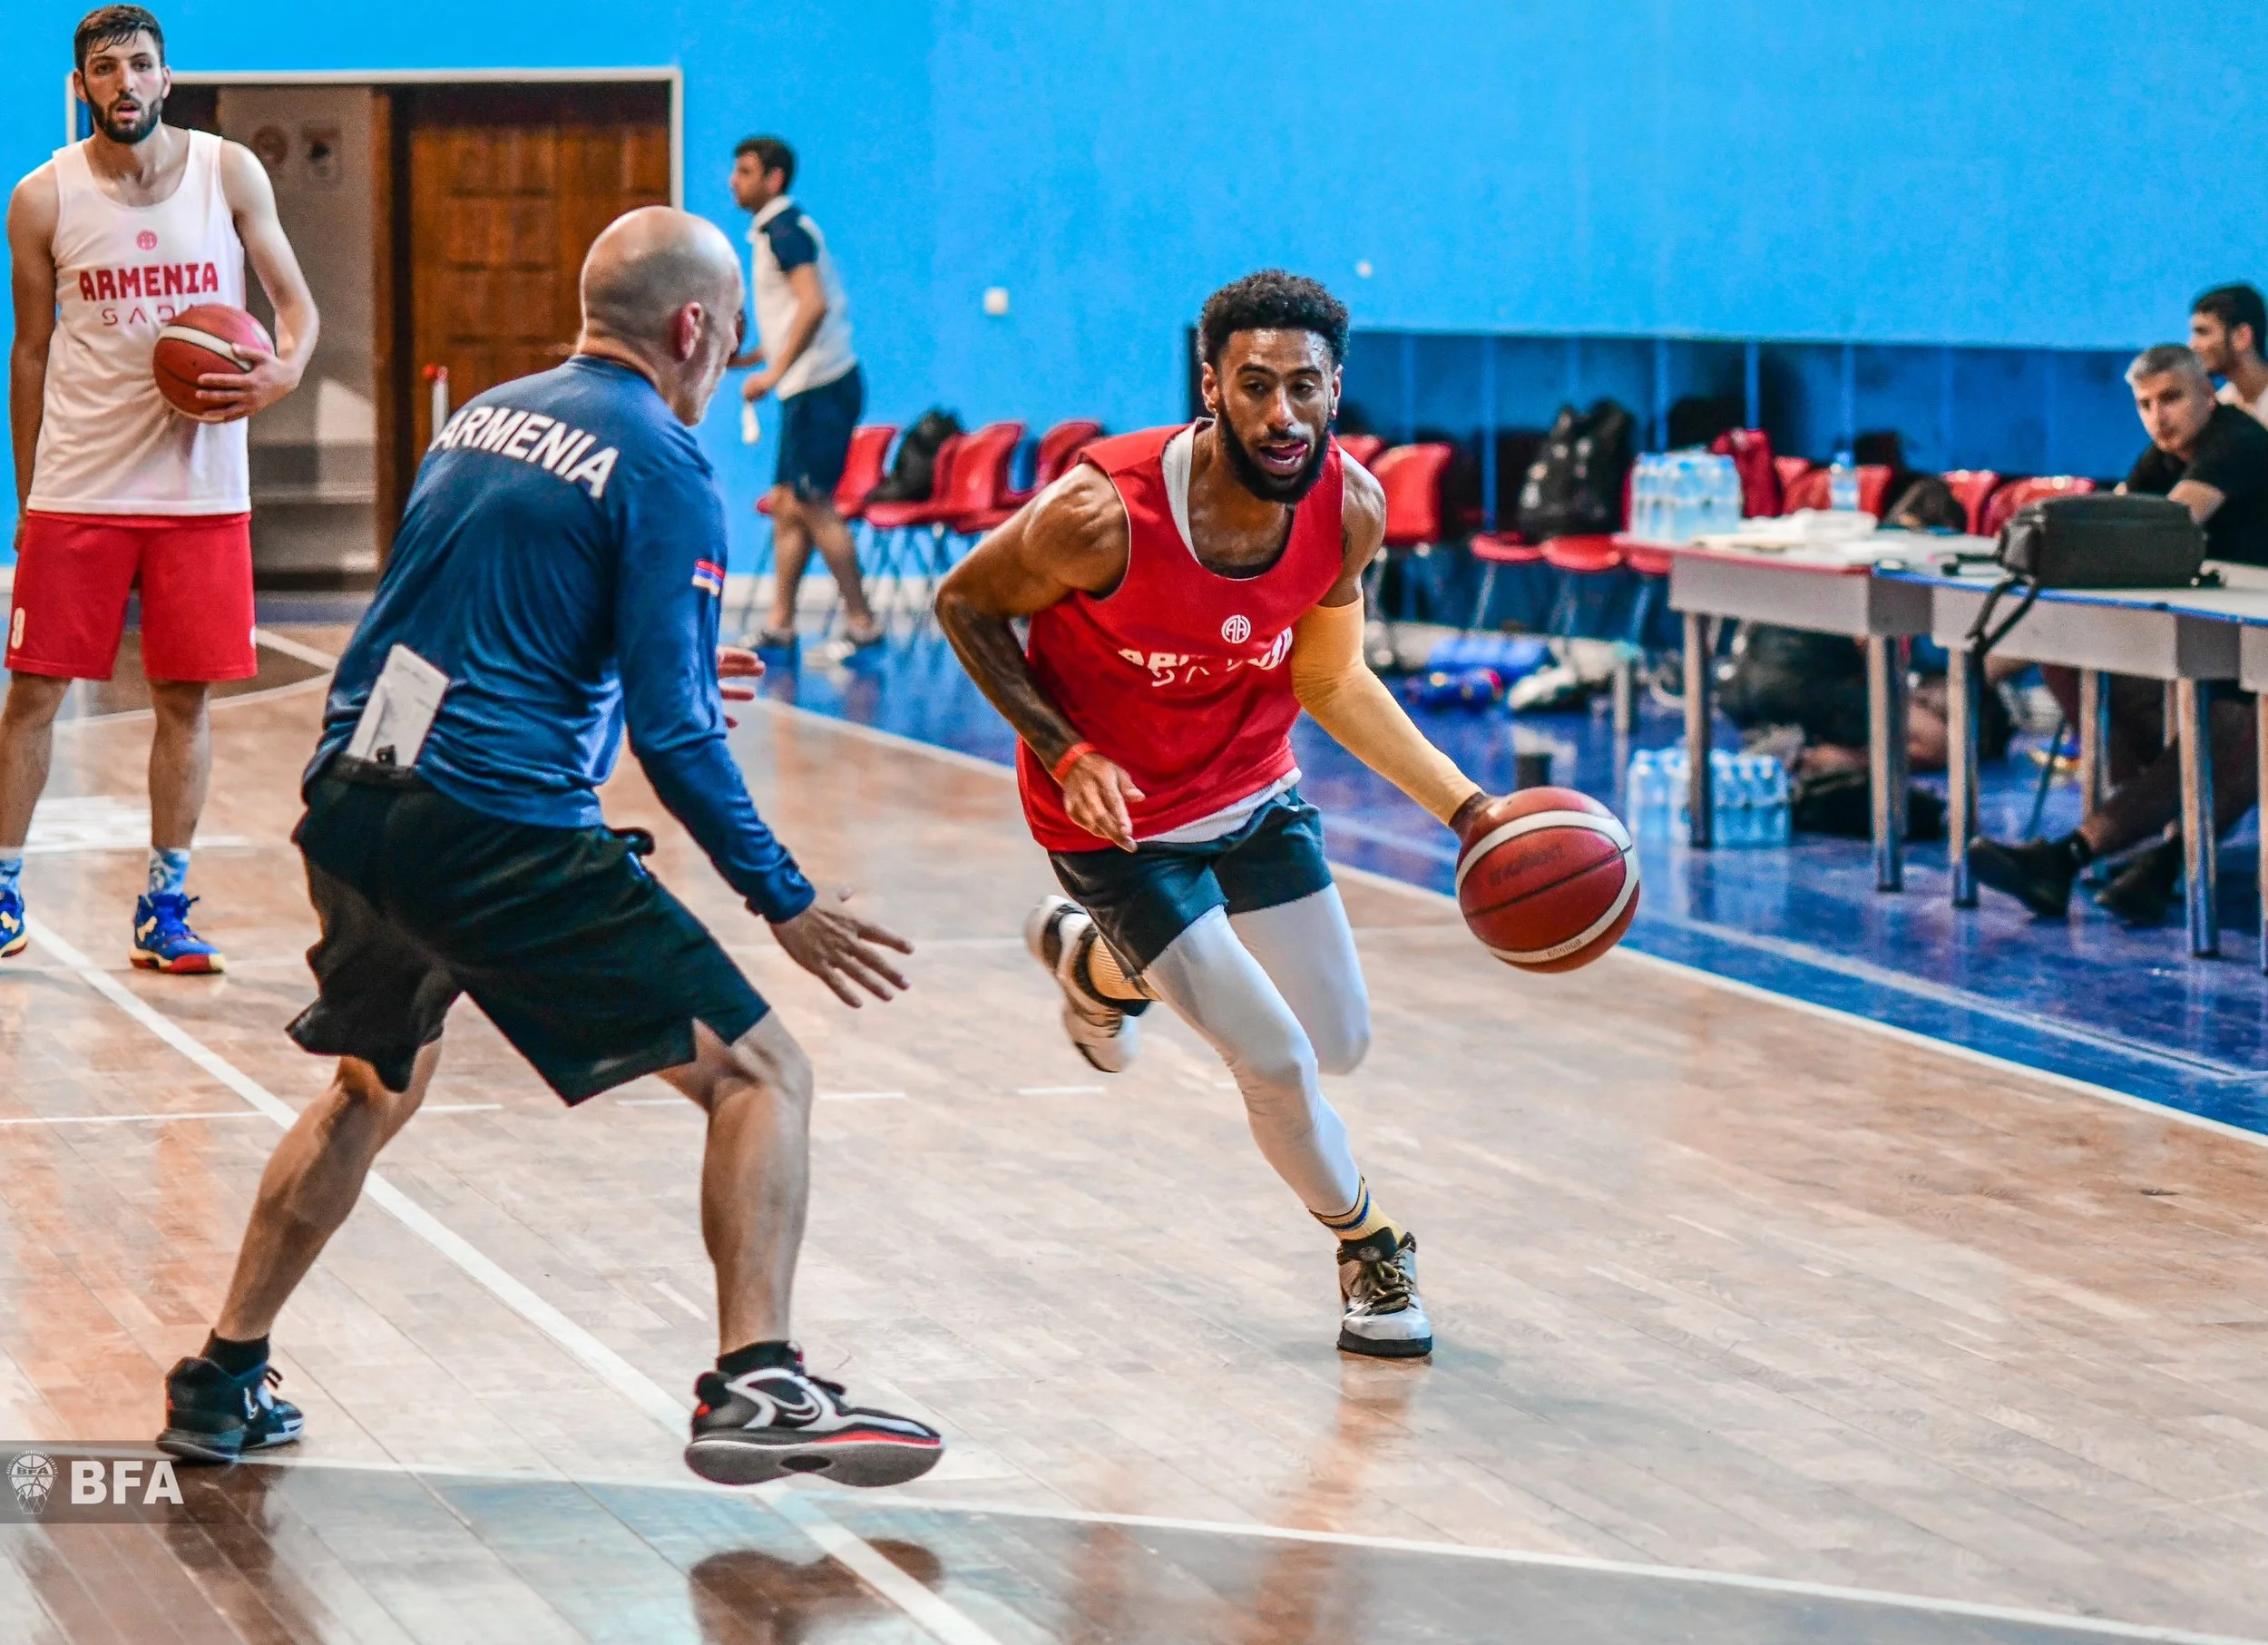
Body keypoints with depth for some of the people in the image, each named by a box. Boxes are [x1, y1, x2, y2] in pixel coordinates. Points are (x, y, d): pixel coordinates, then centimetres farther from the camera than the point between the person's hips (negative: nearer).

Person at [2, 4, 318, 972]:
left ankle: (163, 912, 13)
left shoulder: (229, 173, 0)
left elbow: (294, 302, 5)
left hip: (200, 488, 0)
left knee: (183, 699, 4)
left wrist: (282, 374, -17)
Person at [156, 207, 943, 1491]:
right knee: (761, 1072, 0)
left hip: (352, 802, 8)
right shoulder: (663, 466, -6)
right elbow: (673, 736, -11)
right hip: (499, 837, -8)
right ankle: (753, 1386, -13)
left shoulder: (482, 419, 16)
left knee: (375, 1087, 30)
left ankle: (222, 1383, 33)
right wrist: (786, 903, -3)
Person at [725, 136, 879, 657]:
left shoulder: (785, 229, -13)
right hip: (806, 389, 10)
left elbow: (814, 305, -26)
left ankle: (862, 623, -5)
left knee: (813, 506, -9)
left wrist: (773, 372, -28)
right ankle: (780, 624, 11)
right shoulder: (773, 232, 18)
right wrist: (749, 358, 24)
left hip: (820, 388, -10)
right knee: (786, 505, 9)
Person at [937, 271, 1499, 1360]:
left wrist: (1467, 807, -7)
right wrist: (1065, 755, -25)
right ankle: (1369, 1248, 24)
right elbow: (965, 604, -15)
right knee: (1277, 1063, -9)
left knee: (1340, 1044, 14)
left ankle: (1096, 961, 39)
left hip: (1255, 795, 6)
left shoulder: (1350, 510, -17)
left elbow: (1328, 678, 0)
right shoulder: (1103, 511, -33)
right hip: (1121, 819, -5)